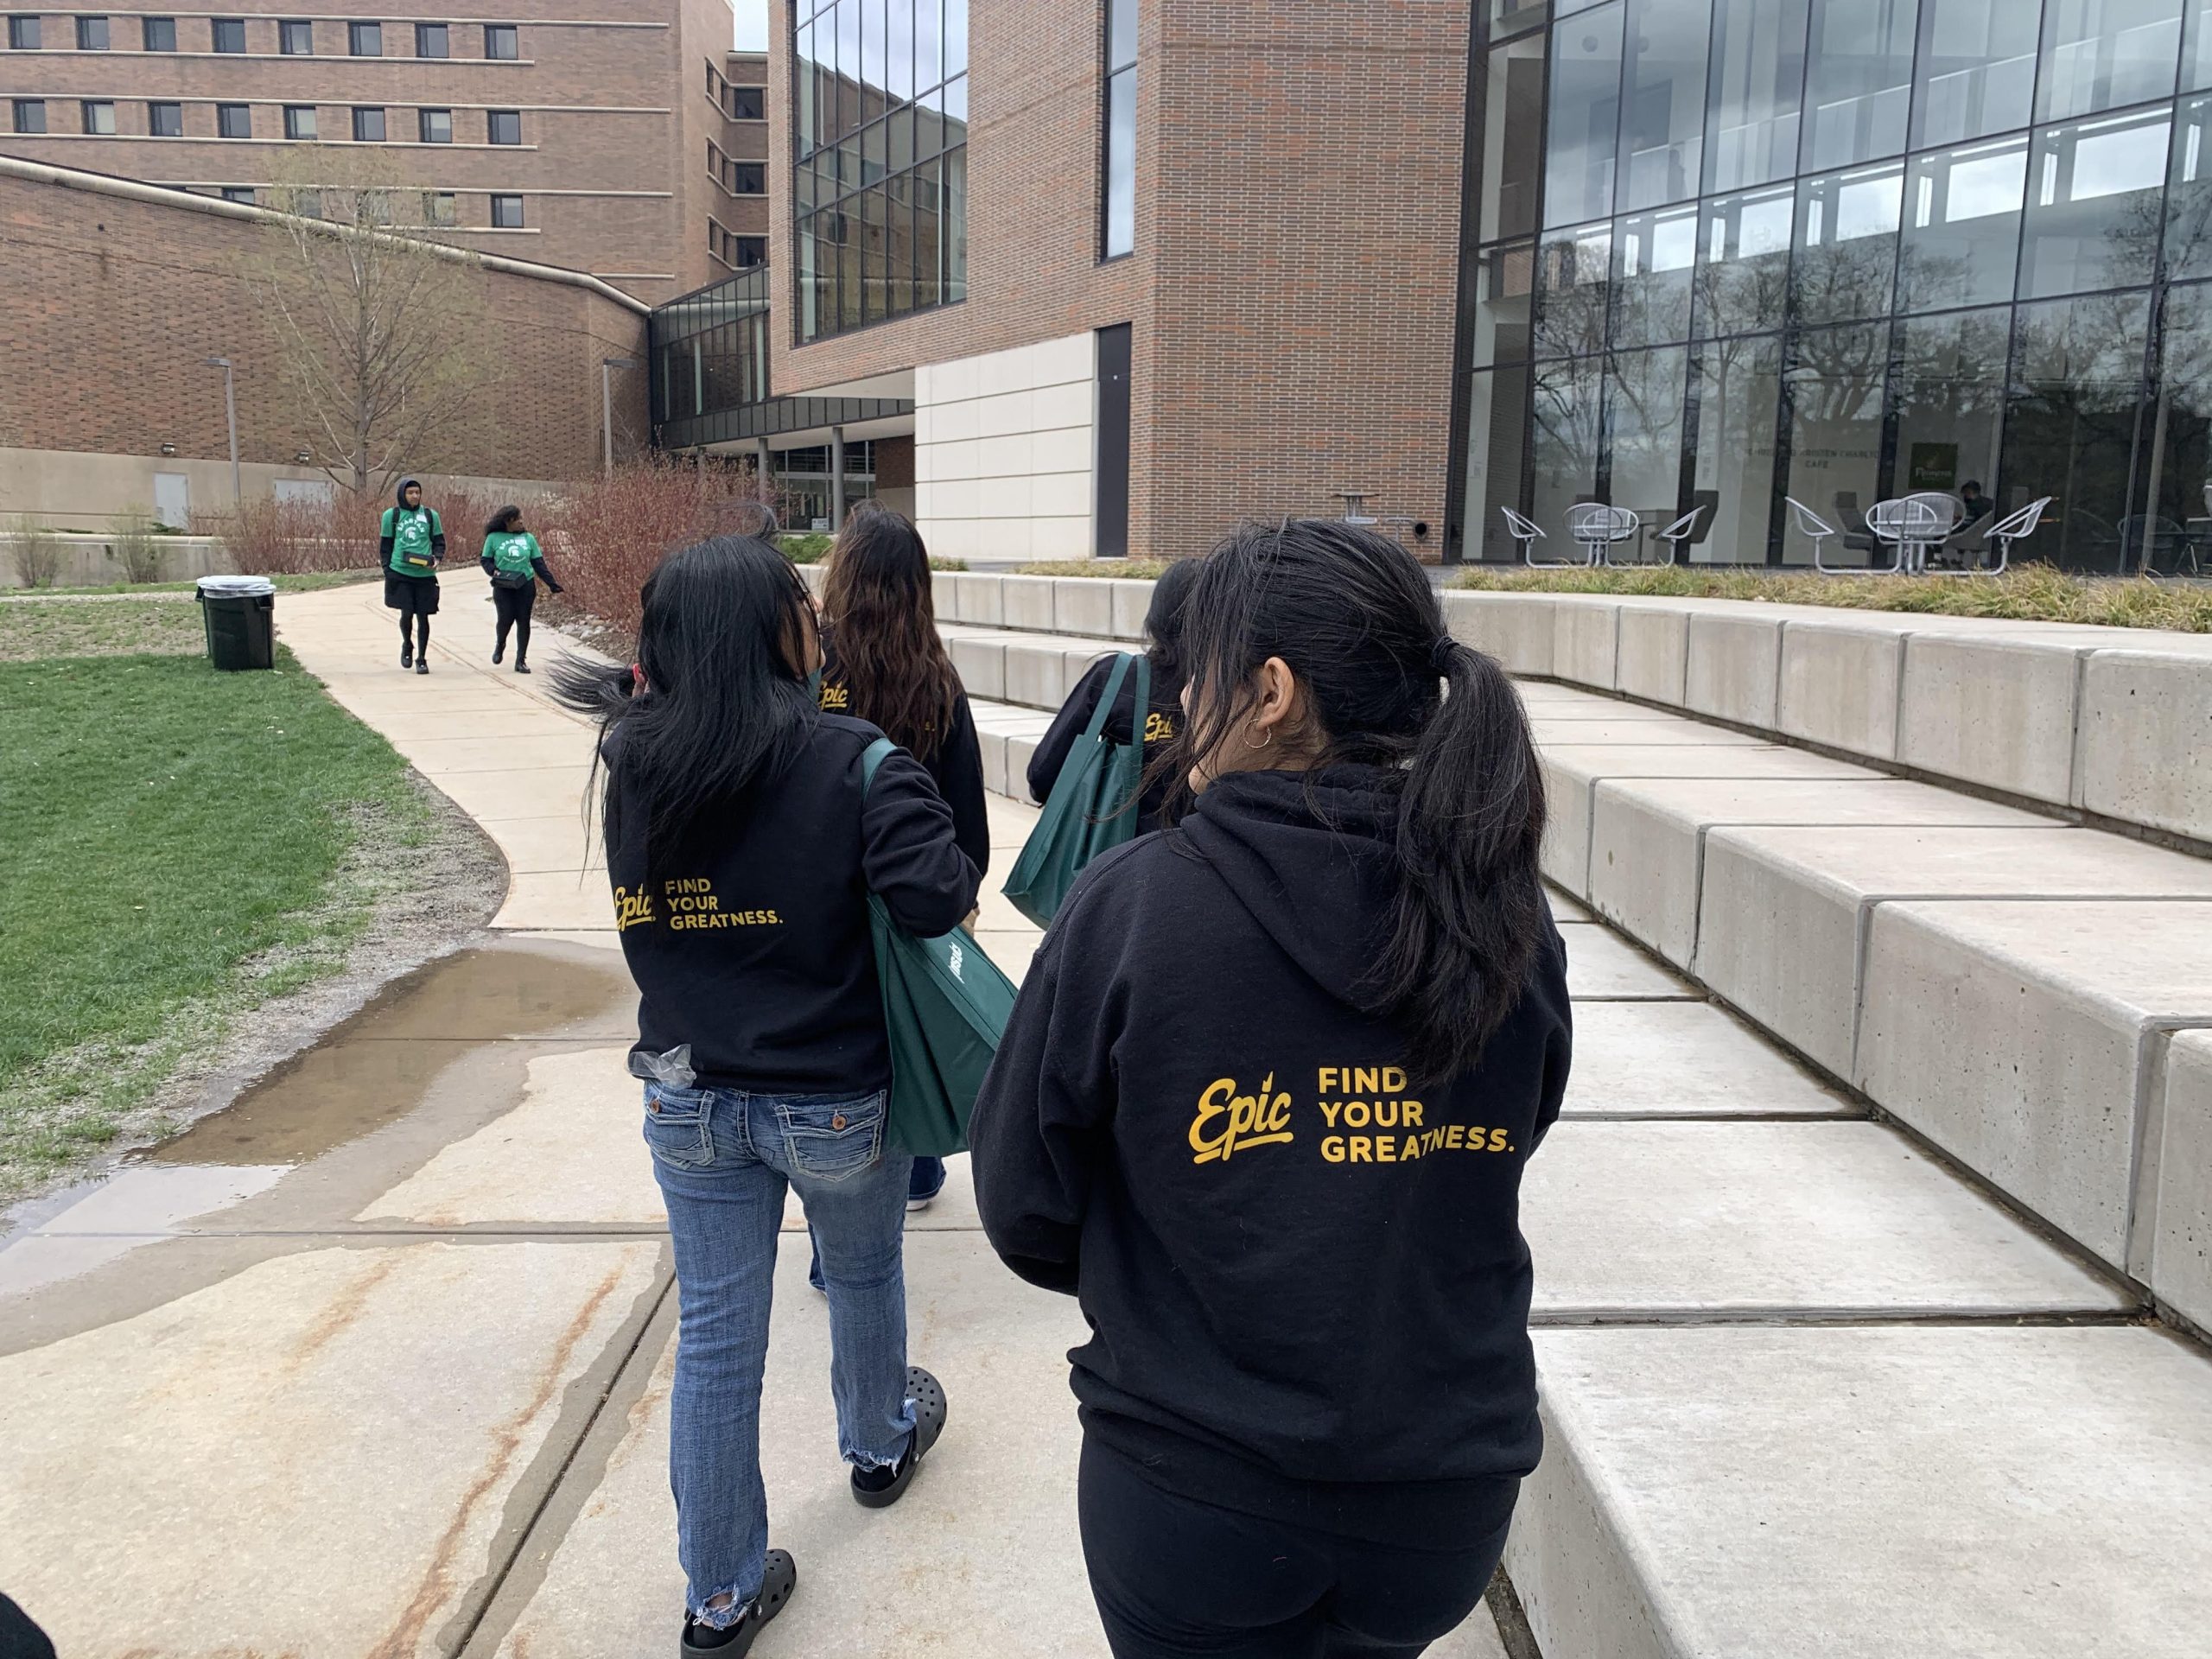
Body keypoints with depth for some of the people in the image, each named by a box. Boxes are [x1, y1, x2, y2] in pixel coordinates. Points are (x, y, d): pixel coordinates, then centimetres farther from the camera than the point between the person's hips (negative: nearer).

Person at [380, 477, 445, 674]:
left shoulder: (430, 515, 7)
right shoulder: (391, 515, 5)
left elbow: (439, 542, 13)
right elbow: (385, 545, 9)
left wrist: (436, 558, -7)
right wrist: (387, 570, 2)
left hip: (425, 575, 1)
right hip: (400, 573, -1)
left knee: (423, 616, 3)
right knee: (406, 613, -7)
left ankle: (422, 659, 14)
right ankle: (407, 646, 23)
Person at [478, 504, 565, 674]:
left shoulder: (528, 538, 7)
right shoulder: (494, 538, 1)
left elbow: (538, 563, 8)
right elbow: (486, 560, 6)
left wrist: (551, 583, 2)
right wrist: (494, 571, -15)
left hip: (526, 585, 2)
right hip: (503, 587, -2)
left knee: (524, 621, 0)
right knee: (505, 619, -8)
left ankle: (521, 661, 8)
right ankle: (500, 644, 27)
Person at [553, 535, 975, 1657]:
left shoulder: (635, 765, -5)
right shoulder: (850, 761, -20)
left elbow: (643, 920, 6)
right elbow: (934, 896, -28)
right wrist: (955, 885, -6)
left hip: (690, 1096, 4)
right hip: (836, 1100, -3)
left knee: (714, 1335, 13)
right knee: (864, 1273, 25)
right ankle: (879, 1444, 52)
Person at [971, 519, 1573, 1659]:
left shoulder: (1130, 905, -20)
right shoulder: (1509, 920, -9)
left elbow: (1022, 1205, -10)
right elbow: (1500, 1157, 6)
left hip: (1191, 1494, -3)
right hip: (1448, 1487, 3)